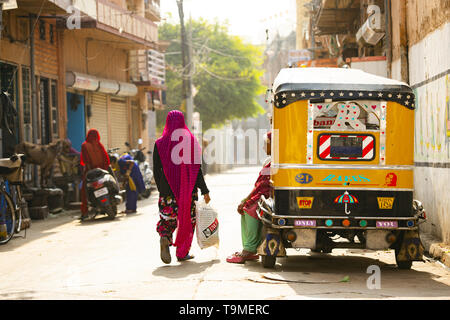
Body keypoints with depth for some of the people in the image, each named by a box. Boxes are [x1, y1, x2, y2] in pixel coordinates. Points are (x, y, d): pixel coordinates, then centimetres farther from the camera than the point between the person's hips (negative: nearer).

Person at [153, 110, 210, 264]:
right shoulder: (191, 140, -4)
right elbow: (197, 168, -5)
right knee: (187, 218, 11)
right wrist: (204, 191, 0)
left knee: (168, 217, 10)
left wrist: (161, 190, 15)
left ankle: (165, 238, -20)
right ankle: (182, 252, 11)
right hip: (188, 189, -1)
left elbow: (156, 171, 2)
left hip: (168, 189, 1)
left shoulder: (160, 143, -2)